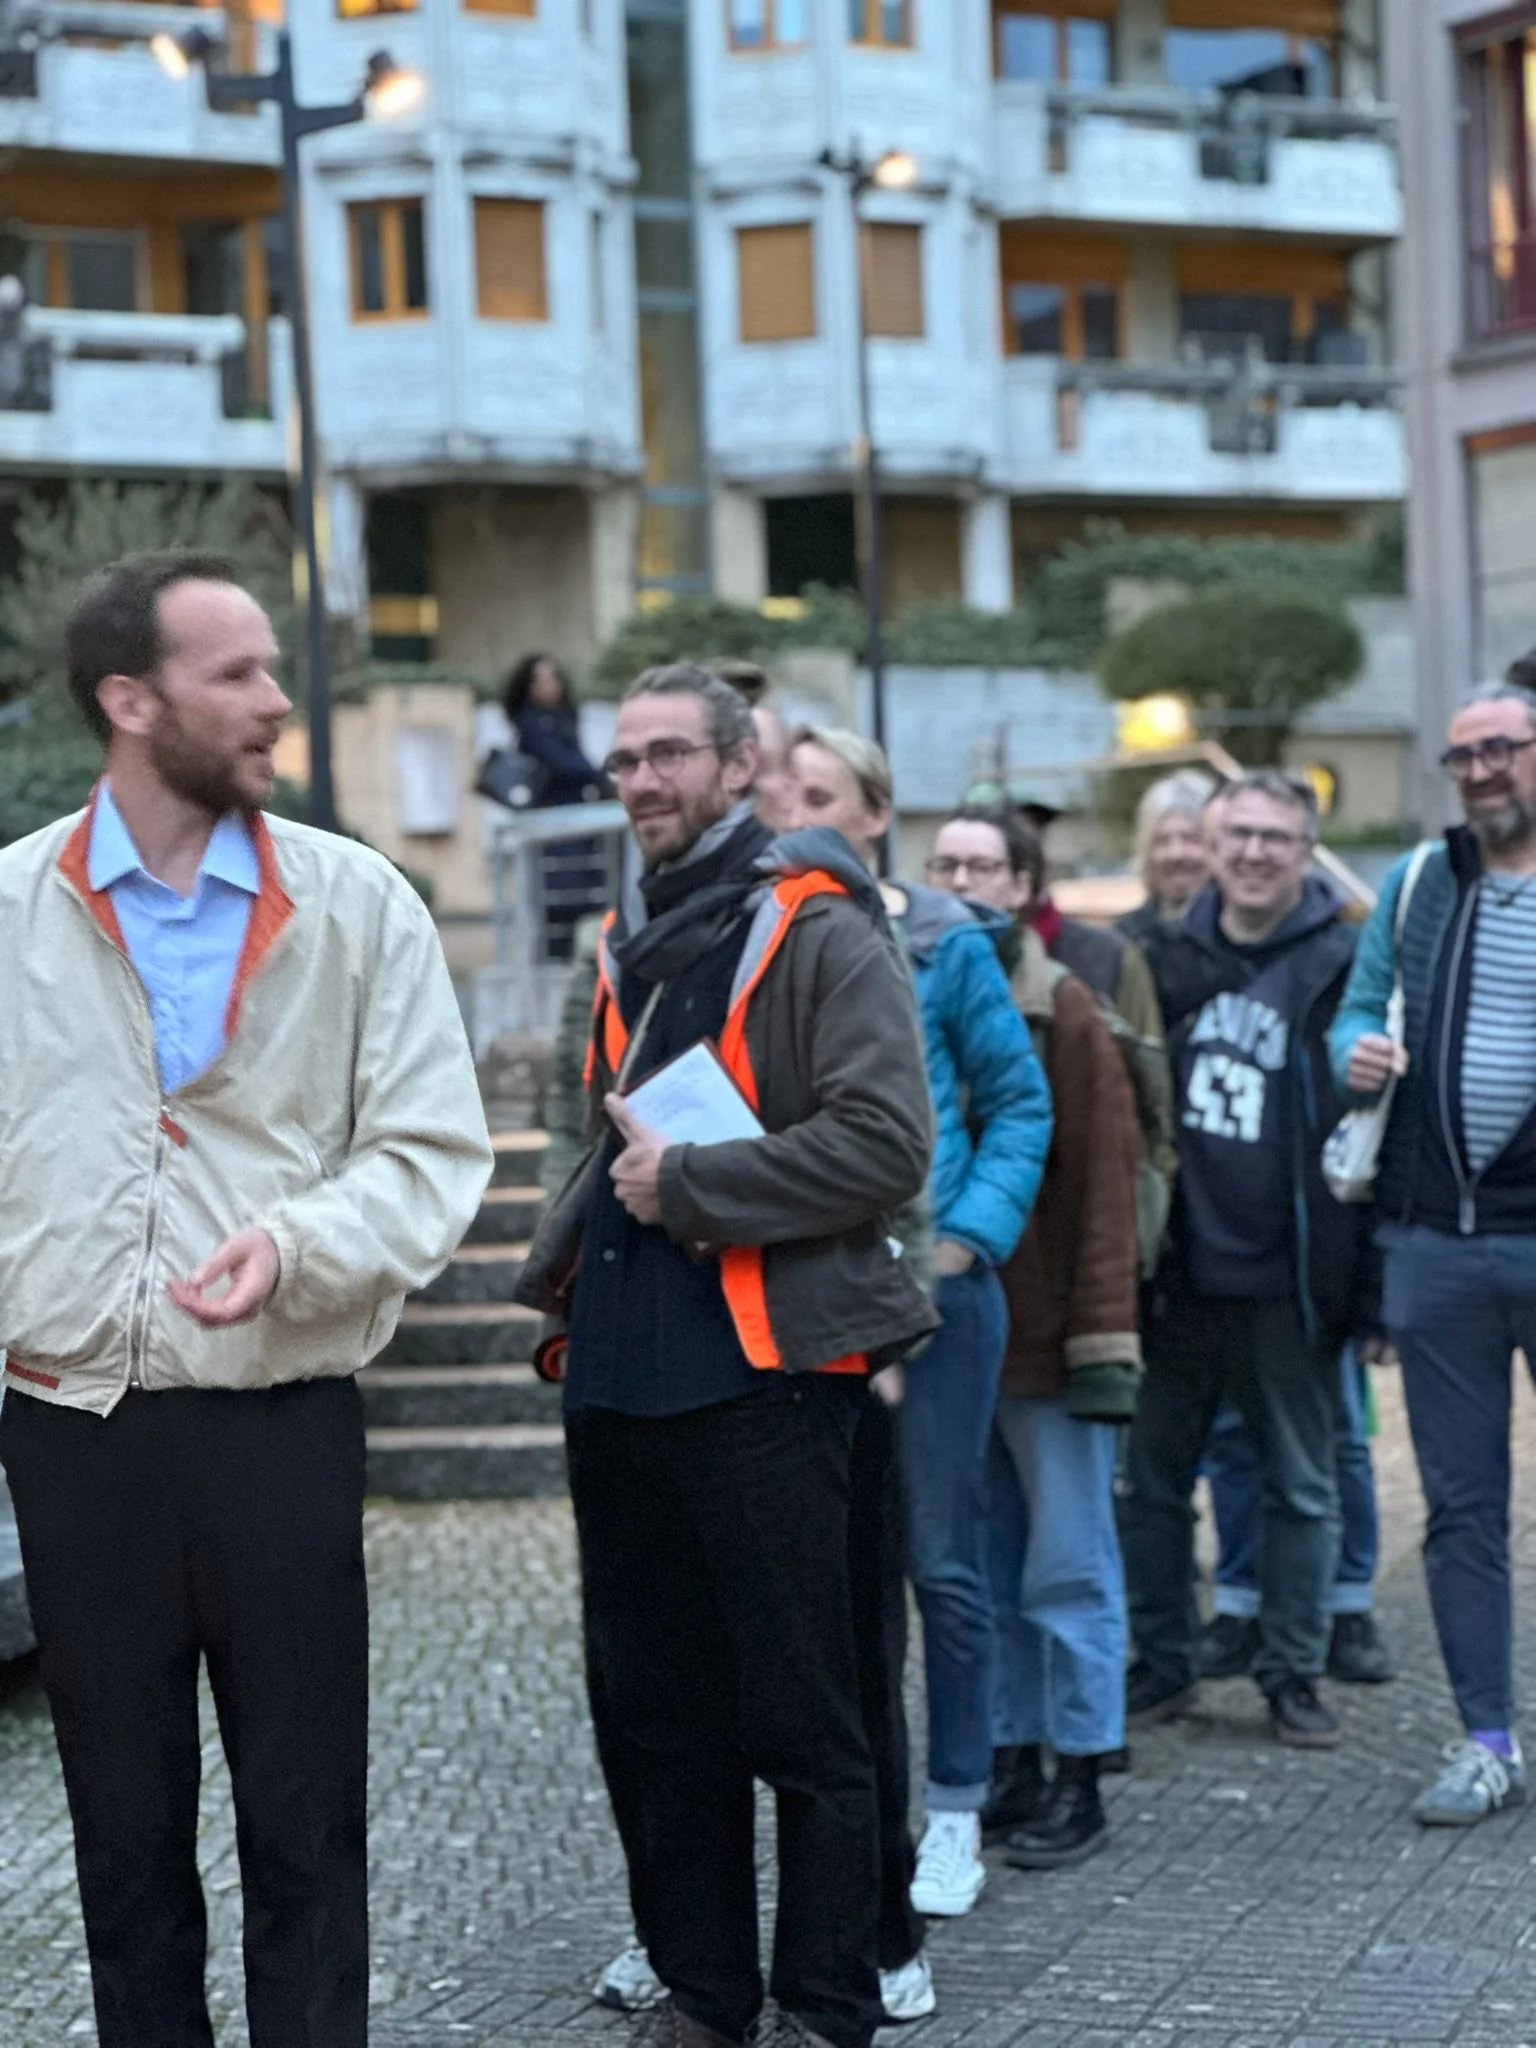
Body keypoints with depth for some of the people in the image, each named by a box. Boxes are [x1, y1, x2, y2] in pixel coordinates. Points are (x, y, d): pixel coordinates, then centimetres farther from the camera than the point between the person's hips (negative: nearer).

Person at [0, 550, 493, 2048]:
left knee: (304, 1824, 8)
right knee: (123, 1822, 13)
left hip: (282, 1423, -1)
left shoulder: (355, 903, -1)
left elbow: (433, 1151, -3)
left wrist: (296, 1242, -20)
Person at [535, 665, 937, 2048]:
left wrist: (690, 1185, -15)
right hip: (619, 1376, 8)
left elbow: (887, 1145, -17)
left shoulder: (821, 935, -6)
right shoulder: (629, 944, 18)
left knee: (801, 1720, -1)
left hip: (765, 1374, -8)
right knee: (651, 1709, 12)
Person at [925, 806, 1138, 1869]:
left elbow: (1107, 1178, -9)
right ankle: (1009, 1763, 21)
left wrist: (1102, 1338, -15)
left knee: (1068, 1569, 1)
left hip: (1045, 1336, -5)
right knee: (980, 1570, 11)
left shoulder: (1066, 1012, -5)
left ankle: (1079, 1780, 9)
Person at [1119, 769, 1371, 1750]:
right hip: (1183, 1268, 4)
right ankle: (1162, 1662, 22)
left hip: (1287, 1280, -4)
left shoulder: (1341, 962, -5)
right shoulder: (1170, 953, 6)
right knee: (1154, 1475, 10)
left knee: (1300, 1484, 7)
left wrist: (1366, 1290, -11)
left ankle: (1295, 1675, 18)